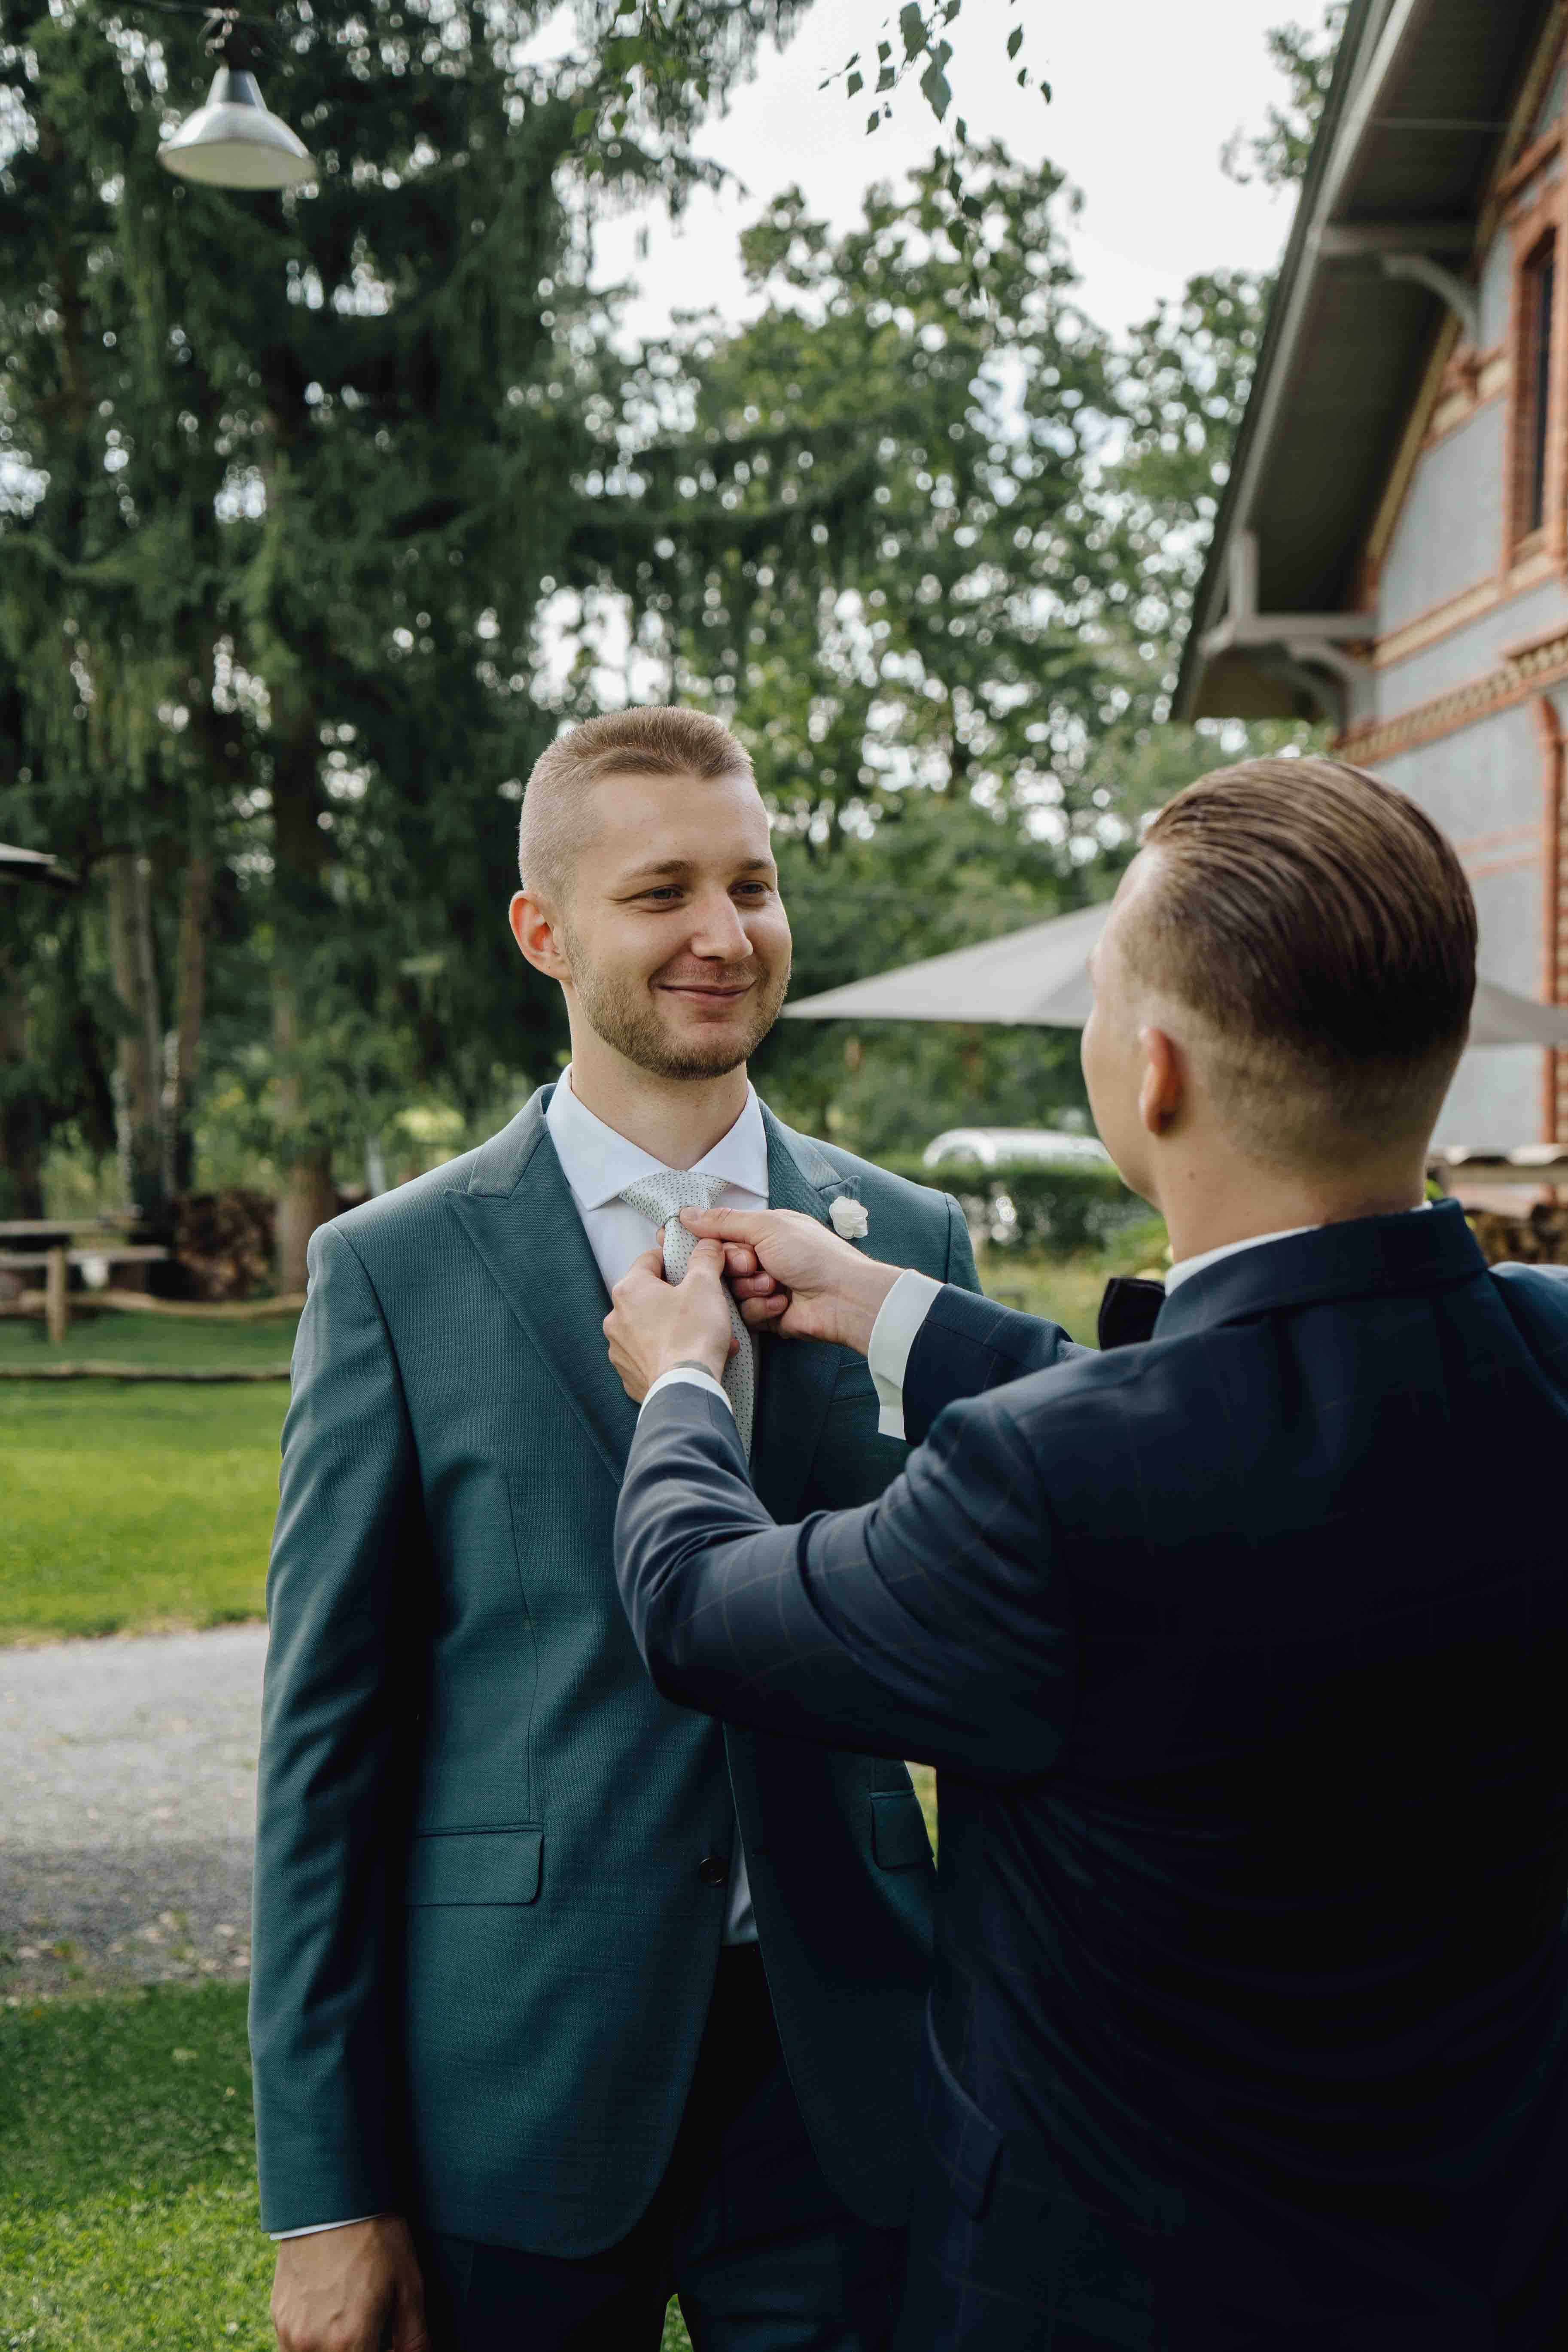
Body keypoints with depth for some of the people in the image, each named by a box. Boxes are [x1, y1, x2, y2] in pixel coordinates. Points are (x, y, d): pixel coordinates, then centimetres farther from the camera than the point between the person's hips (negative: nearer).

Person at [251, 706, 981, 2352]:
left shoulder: (911, 1242, 4)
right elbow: (327, 1734, -3)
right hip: (515, 2077, -2)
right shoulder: (391, 1271, -3)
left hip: (840, 2071, 2)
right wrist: (322, 2197, -4)